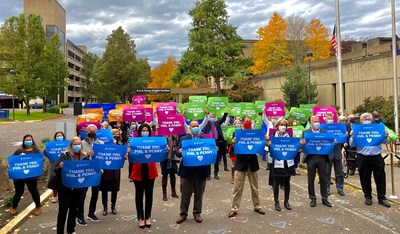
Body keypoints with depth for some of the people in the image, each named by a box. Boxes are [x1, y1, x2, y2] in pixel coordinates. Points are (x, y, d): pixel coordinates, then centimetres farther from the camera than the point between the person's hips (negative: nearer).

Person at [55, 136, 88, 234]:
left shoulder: (84, 156, 3)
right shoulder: (65, 155, -7)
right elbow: (56, 169, -11)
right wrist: (60, 167, -32)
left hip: (78, 187, 4)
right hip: (65, 187, -3)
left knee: (74, 209, 15)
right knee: (63, 210, 0)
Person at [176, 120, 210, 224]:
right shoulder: (184, 139, 4)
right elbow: (179, 152, -4)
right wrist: (180, 152, -26)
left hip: (201, 170, 2)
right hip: (187, 170, -1)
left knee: (199, 194, 11)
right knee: (185, 194, 6)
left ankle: (197, 213, 25)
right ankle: (183, 213, 20)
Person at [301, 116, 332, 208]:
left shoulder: (324, 132, 8)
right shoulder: (306, 132, 2)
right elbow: (303, 144, -2)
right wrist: (302, 143, -25)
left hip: (322, 157, 1)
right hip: (311, 158, -1)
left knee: (323, 179, 8)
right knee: (311, 179, 6)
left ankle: (324, 198, 20)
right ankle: (313, 199, 19)